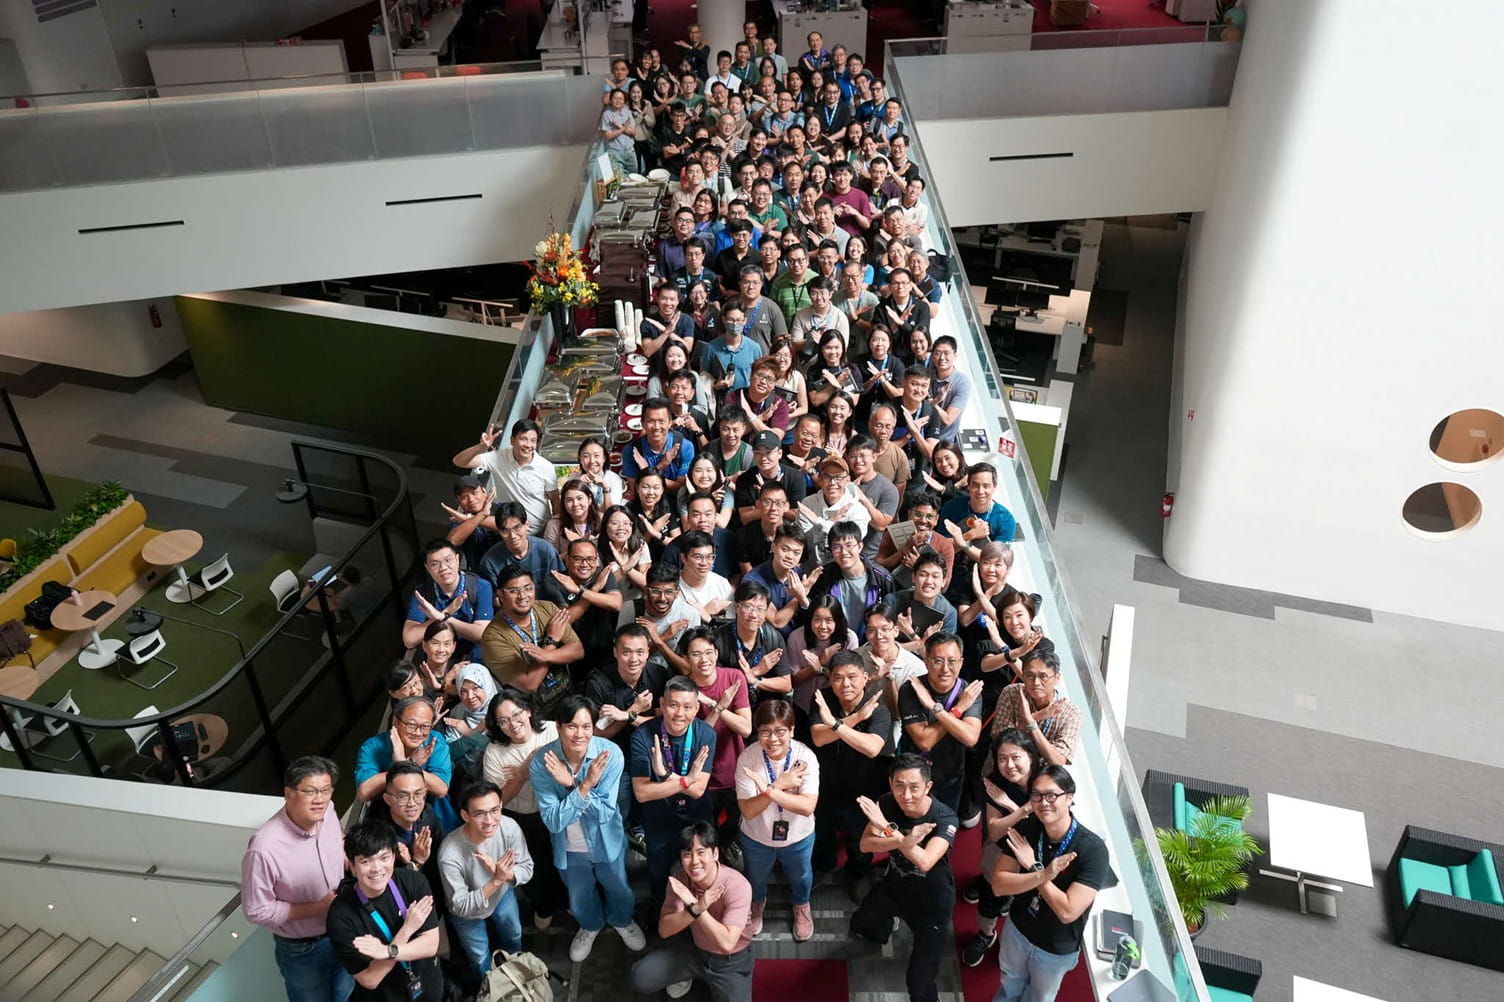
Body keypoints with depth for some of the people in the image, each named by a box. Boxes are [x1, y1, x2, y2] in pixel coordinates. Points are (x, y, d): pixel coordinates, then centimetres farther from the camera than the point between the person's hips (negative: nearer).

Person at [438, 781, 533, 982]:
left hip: (502, 895, 3)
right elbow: (461, 906, -31)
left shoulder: (509, 827, -33)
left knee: (514, 939, 29)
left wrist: (506, 874, -41)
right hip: (467, 911, -3)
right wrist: (497, 880, -44)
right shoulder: (450, 854, -41)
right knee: (481, 963, 19)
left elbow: (527, 869, -19)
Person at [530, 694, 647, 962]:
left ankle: (621, 920, 59)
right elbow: (553, 821, -28)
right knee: (580, 899, 26)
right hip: (569, 848, 0)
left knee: (619, 889, 25)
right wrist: (584, 786, -41)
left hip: (607, 842, 0)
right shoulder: (541, 763, -27)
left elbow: (605, 812, -26)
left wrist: (572, 785, -38)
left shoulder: (610, 754, -29)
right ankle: (590, 926, 59)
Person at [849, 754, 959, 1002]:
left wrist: (889, 831, -53)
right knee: (859, 927, 25)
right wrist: (904, 841, -44)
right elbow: (865, 845, -27)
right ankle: (885, 924, 57)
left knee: (919, 981, -3)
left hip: (932, 900, -4)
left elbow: (925, 862, -43)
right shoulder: (887, 804, -20)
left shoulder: (944, 818, -32)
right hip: (895, 885, 5)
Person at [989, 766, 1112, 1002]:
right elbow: (998, 885, -21)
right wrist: (1043, 874, -36)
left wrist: (1033, 867, -28)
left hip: (1057, 948, -3)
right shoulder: (1024, 830, -18)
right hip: (1017, 929, 3)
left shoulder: (1093, 849, -31)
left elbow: (1067, 911, -33)